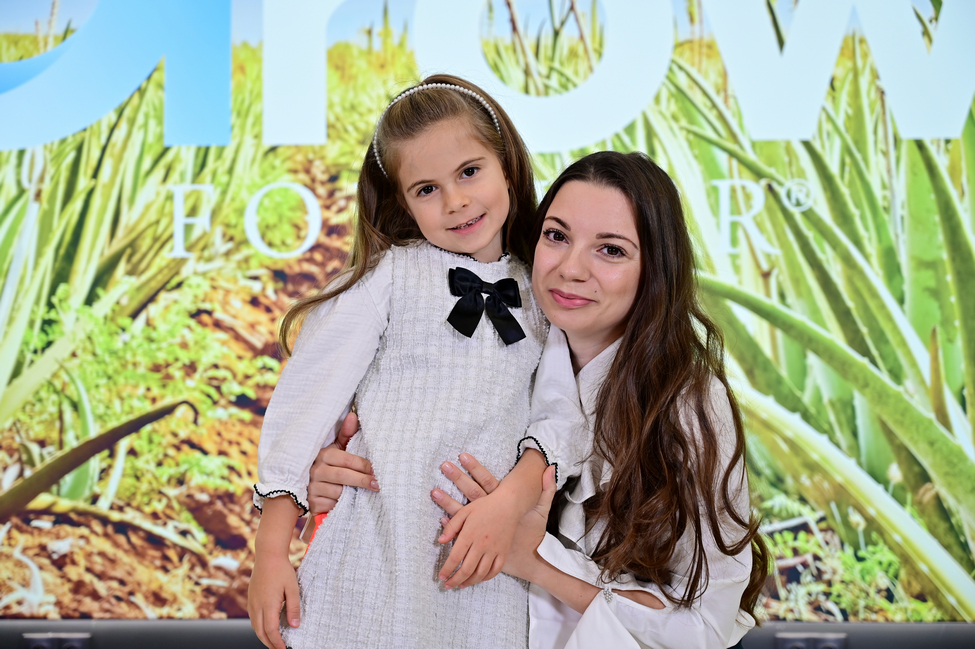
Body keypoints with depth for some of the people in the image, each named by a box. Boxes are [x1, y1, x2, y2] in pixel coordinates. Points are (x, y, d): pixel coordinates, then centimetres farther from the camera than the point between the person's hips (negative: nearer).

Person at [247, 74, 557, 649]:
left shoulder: (541, 293, 10)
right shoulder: (389, 274, 0)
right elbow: (307, 398, -3)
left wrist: (513, 500, -16)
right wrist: (270, 552, -8)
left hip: (486, 558, 2)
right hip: (377, 552, -2)